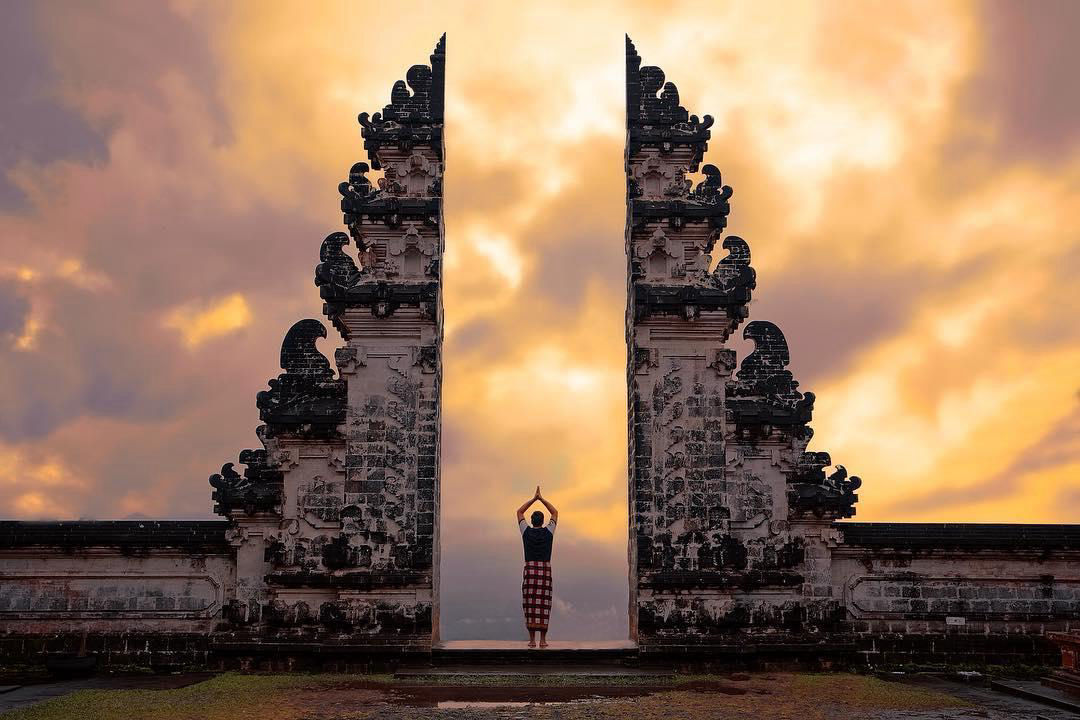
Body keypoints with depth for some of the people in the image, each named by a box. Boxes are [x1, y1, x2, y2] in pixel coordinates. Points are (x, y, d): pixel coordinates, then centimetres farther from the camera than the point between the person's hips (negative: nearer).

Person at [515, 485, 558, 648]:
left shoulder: (526, 531, 4)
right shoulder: (548, 531, 4)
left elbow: (519, 512, 19)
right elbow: (555, 513, 19)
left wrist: (534, 498, 19)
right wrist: (542, 499, 20)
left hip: (530, 570, 0)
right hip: (545, 571, 0)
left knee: (530, 605, 0)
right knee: (543, 605, 0)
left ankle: (532, 640, -3)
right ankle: (543, 640, -2)